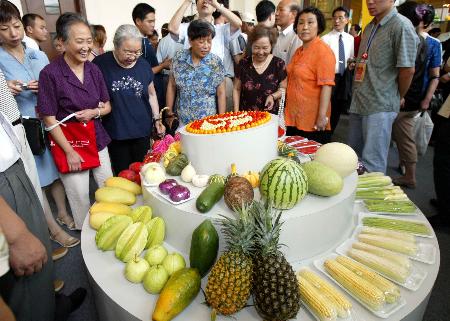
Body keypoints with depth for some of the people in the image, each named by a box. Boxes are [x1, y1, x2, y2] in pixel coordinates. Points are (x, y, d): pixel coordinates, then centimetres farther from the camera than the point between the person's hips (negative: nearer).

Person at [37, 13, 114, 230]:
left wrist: (94, 112, -13)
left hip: (97, 139, 5)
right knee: (81, 198, 7)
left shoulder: (93, 69, 1)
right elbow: (49, 119, -11)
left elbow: (107, 106, 9)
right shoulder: (50, 73, -14)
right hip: (69, 143, -5)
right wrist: (69, 151, -12)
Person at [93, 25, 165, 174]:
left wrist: (157, 119, 7)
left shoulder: (143, 64, 3)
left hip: (142, 130, 3)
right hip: (116, 133, -2)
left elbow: (151, 94, 12)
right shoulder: (100, 63, -10)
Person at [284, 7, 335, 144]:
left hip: (312, 122, -7)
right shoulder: (299, 51, 12)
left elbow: (326, 86, -17)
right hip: (293, 118, 7)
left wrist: (322, 116, -22)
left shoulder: (323, 51, -10)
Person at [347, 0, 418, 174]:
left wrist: (398, 98, 1)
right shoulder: (369, 27, 16)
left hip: (380, 107, -8)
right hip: (358, 103, 8)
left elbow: (407, 69, -11)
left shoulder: (401, 26, -10)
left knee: (372, 164, -4)